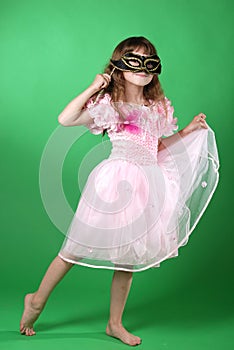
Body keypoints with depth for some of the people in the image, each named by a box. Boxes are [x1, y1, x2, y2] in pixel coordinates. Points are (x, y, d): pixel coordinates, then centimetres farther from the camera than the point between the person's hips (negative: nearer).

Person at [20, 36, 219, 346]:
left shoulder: (158, 107, 12)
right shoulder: (107, 102, -5)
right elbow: (65, 119, -14)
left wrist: (188, 131, 16)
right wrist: (92, 88, -15)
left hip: (147, 184, 6)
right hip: (116, 179, -5)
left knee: (128, 255, 11)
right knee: (78, 249, 2)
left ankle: (115, 324, 26)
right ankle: (37, 300, 24)